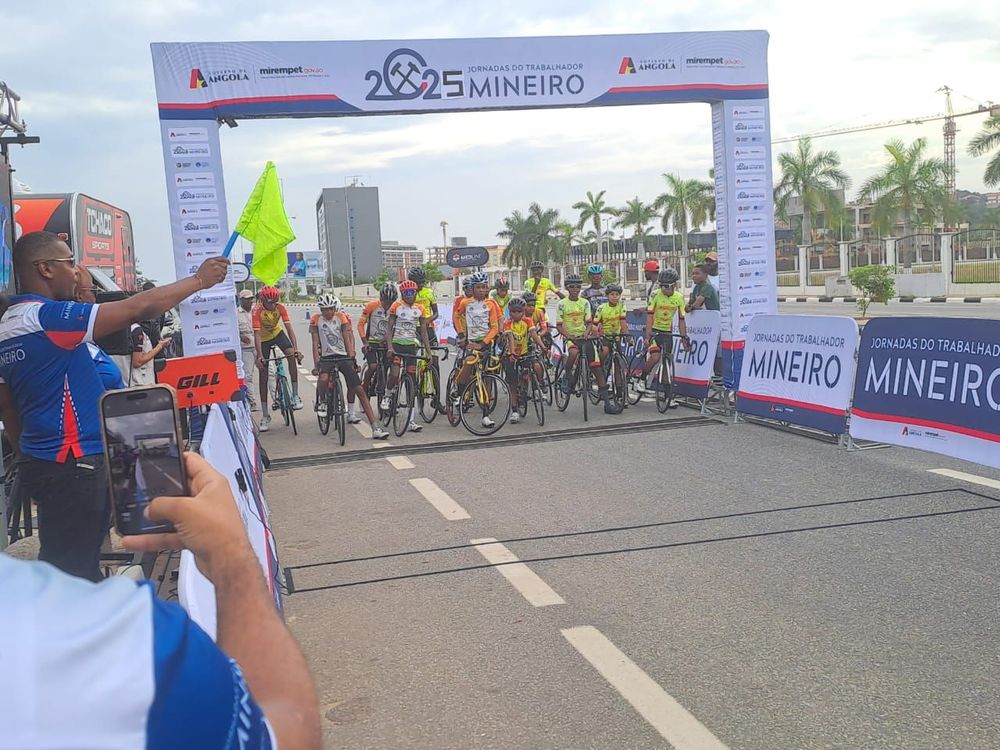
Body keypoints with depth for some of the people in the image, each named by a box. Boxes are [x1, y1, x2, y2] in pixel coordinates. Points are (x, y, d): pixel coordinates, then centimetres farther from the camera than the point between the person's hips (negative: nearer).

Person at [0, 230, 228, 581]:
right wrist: (199, 280, -9)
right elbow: (138, 307, -20)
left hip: (42, 463, 10)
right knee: (69, 568, -2)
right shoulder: (47, 316, -18)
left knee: (80, 562, 19)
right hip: (71, 464, -10)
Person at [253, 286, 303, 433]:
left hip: (277, 333, 2)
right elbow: (257, 334, -33)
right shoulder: (257, 310, -29)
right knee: (263, 375, -3)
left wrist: (296, 349, -41)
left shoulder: (281, 307, -23)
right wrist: (259, 356, -42)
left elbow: (289, 327, -29)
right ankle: (265, 416, 2)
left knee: (292, 355, -28)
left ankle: (295, 396, -19)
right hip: (264, 338, -1)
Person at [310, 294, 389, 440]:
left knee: (360, 390, -9)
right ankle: (321, 401, 2)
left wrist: (352, 358, -12)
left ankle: (375, 428, -11)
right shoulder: (316, 320, 0)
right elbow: (315, 343, -4)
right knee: (323, 379, -36)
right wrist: (316, 365, -13)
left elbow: (347, 339, -2)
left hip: (343, 357, 1)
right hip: (326, 357, -1)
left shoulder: (342, 318, 3)